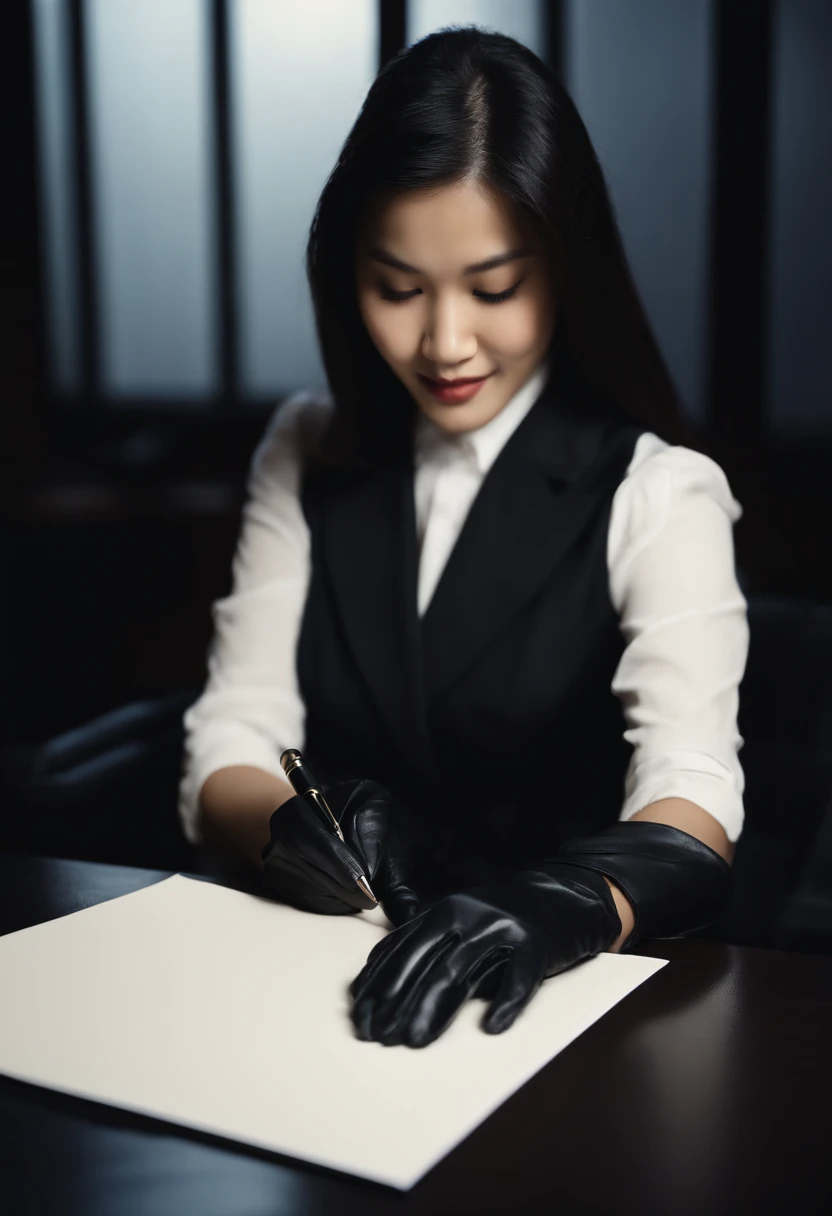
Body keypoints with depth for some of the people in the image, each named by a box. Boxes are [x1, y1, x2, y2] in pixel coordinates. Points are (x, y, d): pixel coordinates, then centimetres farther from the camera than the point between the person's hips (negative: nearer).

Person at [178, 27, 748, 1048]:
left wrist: (562, 905, -38)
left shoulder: (654, 491, -4)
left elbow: (690, 801, -17)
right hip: (321, 970, 3)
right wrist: (284, 825, -19)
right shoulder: (306, 457, 9)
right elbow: (228, 748, 3)